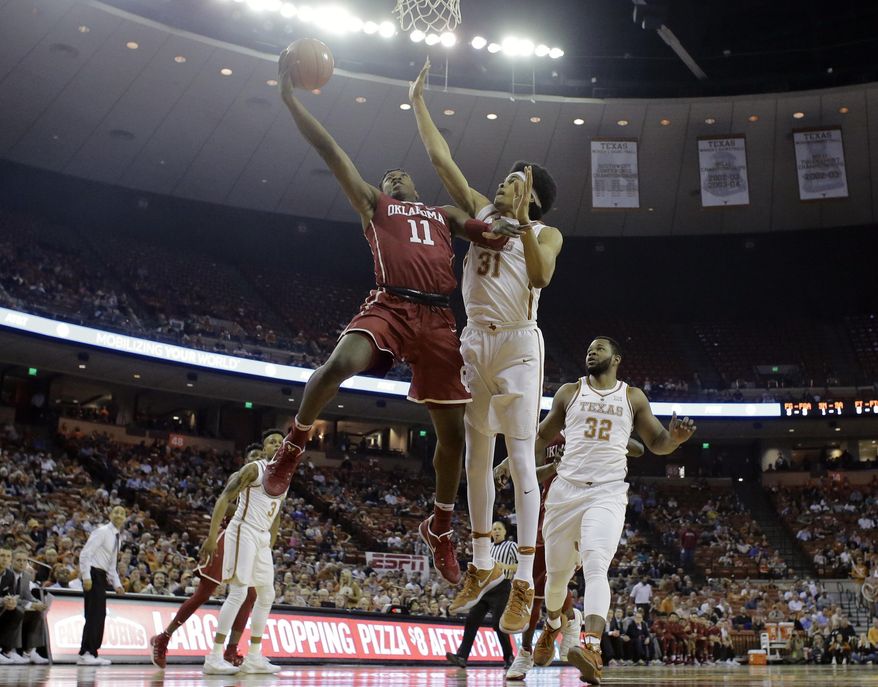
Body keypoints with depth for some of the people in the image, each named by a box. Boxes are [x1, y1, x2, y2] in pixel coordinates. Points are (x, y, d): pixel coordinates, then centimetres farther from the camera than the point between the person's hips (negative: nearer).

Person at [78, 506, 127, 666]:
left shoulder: (117, 537, 16)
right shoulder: (102, 531, -9)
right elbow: (85, 553, -17)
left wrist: (117, 584, 12)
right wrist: (86, 577, -24)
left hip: (102, 576, 9)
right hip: (93, 574, -9)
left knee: (99, 616, 8)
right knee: (94, 615, -13)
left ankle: (90, 653, 11)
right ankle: (87, 653, -12)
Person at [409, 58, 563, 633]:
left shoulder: (545, 232, 1)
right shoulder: (481, 211, 14)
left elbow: (541, 275, -20)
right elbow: (441, 158, 13)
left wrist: (521, 218, -20)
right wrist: (418, 101, 12)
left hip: (517, 344, -5)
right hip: (475, 342, 6)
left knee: (521, 460, -7)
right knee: (477, 457, 9)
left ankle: (525, 584, -5)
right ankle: (482, 565, 21)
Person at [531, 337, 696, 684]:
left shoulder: (633, 397, 9)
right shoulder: (569, 392, 11)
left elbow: (656, 443, 11)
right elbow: (542, 436, 18)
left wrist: (674, 437, -11)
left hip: (608, 493, -2)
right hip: (566, 489, 2)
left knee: (595, 567, -23)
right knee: (557, 572, 12)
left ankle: (592, 649, -35)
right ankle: (552, 626, 42)